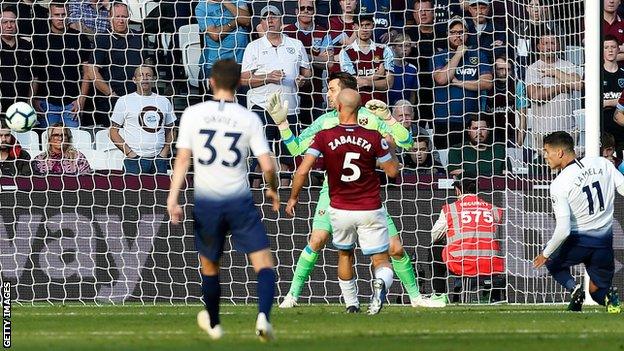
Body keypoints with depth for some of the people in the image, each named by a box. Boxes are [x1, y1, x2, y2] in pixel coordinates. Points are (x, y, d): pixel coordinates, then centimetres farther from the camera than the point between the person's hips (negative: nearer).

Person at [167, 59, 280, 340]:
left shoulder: (193, 114, -2)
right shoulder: (249, 119, -3)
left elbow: (182, 158, -6)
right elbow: (267, 165, -5)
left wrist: (173, 197, -5)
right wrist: (272, 191, 14)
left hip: (206, 202, 2)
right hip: (239, 201, -2)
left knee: (209, 266, 21)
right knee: (264, 264, 1)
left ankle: (213, 324, 36)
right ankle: (263, 315, -22)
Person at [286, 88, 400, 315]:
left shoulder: (324, 137, -9)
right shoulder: (373, 138, -8)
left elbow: (303, 170, -13)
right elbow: (392, 171, 2)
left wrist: (293, 198, 2)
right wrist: (389, 147, 19)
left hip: (340, 210, 1)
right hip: (370, 210, -1)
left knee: (344, 255, 25)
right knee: (381, 261, 3)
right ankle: (380, 283, -30)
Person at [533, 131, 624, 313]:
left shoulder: (559, 185, -17)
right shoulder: (603, 164, -4)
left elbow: (563, 230, -19)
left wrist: (546, 254, -5)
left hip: (578, 241, -4)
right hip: (605, 241, 4)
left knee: (552, 261, 28)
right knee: (598, 290, 22)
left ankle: (574, 288, -2)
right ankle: (609, 297, -15)